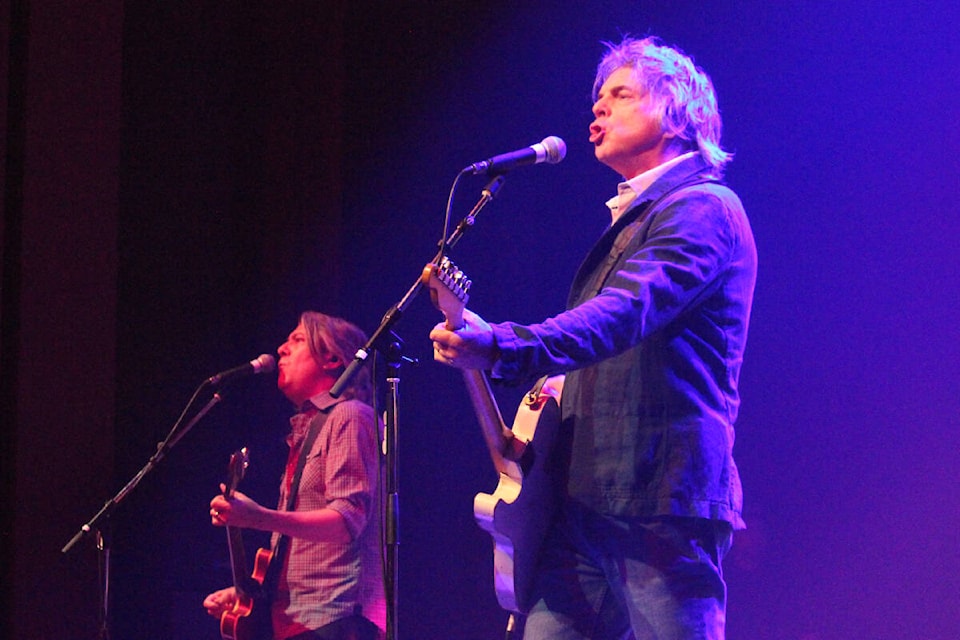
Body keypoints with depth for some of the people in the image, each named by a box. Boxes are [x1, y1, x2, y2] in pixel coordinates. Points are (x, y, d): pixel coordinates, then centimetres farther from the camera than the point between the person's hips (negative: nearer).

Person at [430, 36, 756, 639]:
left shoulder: (703, 208, -6)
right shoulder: (630, 222, 26)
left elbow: (627, 312, -22)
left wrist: (503, 347, -36)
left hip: (661, 499, -9)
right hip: (585, 501, 9)